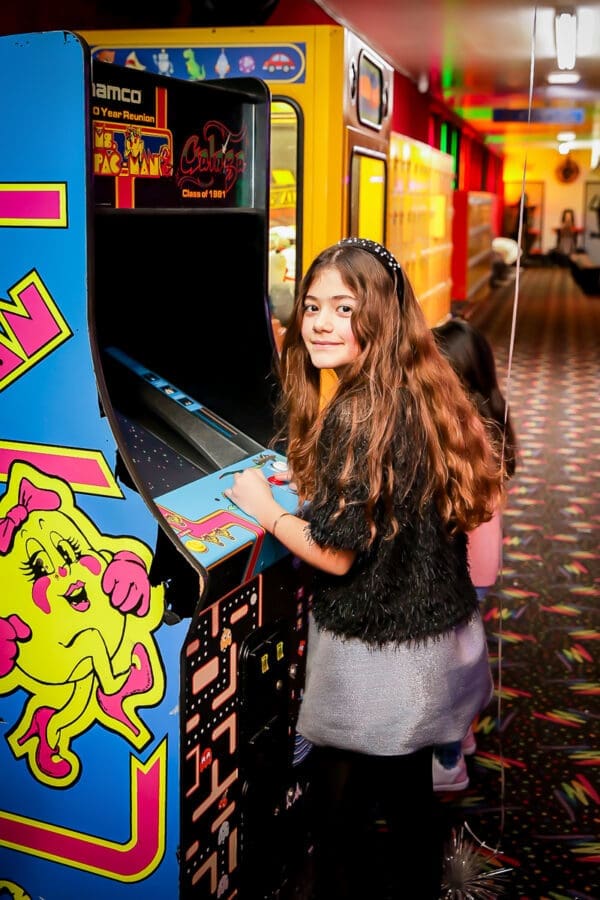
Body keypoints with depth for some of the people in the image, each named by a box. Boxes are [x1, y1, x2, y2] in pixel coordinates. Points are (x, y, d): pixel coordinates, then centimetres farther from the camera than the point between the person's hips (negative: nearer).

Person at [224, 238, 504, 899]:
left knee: (338, 818, 12)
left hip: (377, 657, -8)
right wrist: (313, 483, 14)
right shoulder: (424, 394, 2)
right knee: (408, 789, 27)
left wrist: (262, 507, -6)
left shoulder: (362, 415, -24)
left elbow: (336, 553, -21)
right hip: (437, 640, 9)